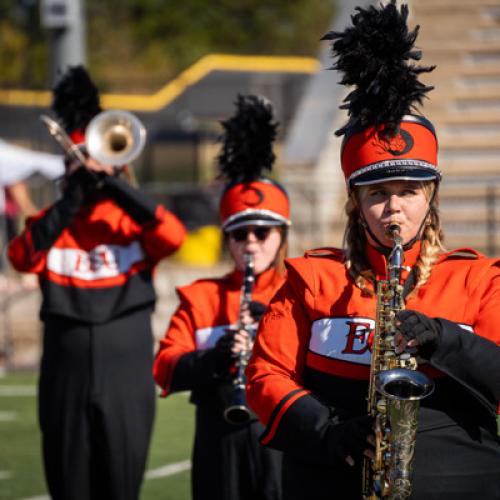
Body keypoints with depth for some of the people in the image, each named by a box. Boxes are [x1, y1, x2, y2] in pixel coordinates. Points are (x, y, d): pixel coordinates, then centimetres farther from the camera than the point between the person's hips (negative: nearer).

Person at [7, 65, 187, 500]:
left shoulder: (134, 223, 5)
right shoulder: (49, 224, 7)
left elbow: (174, 235, -16)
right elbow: (22, 256, -13)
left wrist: (114, 186, -17)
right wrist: (70, 201, -17)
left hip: (127, 383, -1)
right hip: (65, 382, 1)